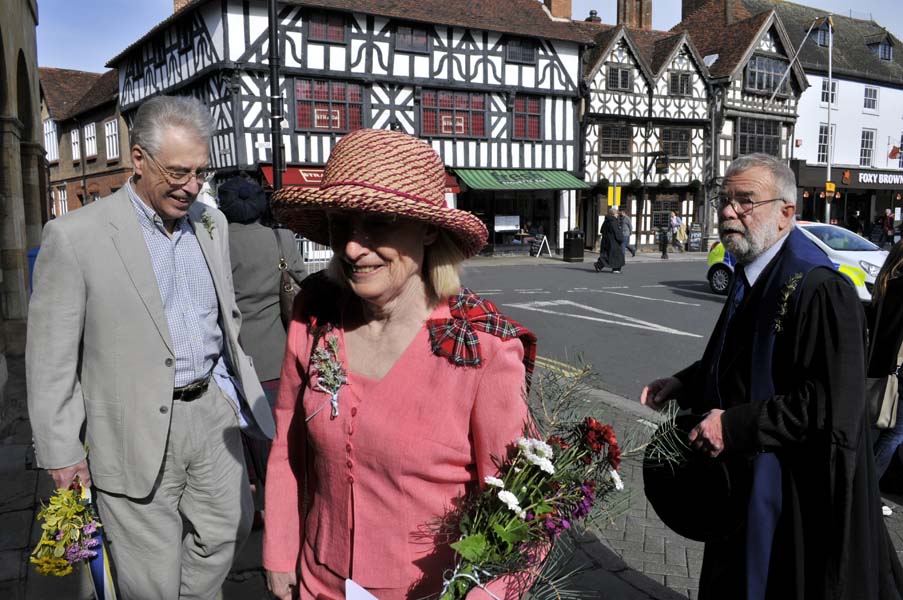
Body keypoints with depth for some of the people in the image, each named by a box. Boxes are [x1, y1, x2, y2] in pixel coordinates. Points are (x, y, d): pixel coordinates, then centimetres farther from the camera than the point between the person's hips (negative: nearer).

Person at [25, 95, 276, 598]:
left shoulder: (212, 223, 4)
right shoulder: (75, 236, -13)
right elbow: (51, 358, -8)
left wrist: (243, 394, 11)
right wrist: (62, 453, -6)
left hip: (213, 411, 5)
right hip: (136, 432, -5)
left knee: (228, 530, 18)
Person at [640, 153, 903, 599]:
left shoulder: (820, 288, -24)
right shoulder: (752, 277, 5)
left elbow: (831, 401, -27)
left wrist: (735, 426, -25)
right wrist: (684, 384, 4)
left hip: (797, 488, -8)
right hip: (747, 475, 9)